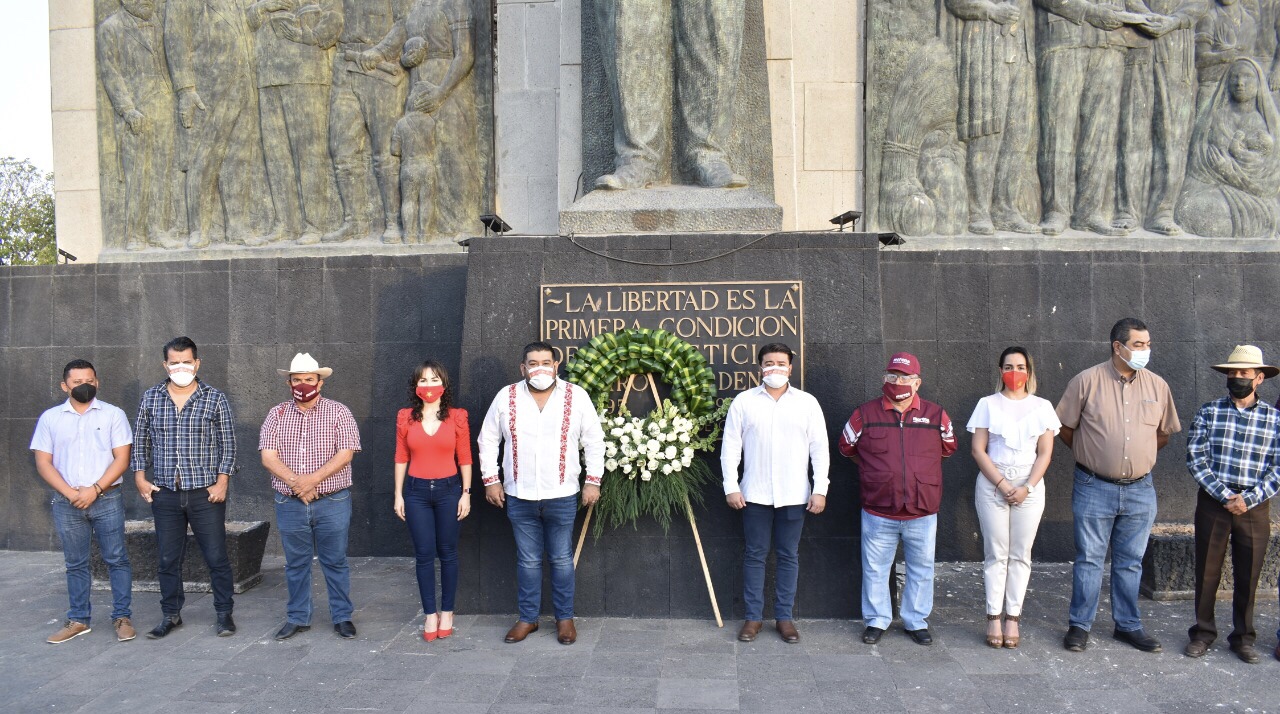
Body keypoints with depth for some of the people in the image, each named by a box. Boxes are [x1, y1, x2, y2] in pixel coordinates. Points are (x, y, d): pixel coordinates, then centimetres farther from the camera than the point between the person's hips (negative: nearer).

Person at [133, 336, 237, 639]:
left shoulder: (215, 399, -1)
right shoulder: (150, 398, 6)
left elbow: (228, 444, 0)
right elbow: (140, 441, 14)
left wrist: (222, 481, -7)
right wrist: (140, 477, 4)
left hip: (206, 493, -2)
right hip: (165, 493, 3)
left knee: (216, 557, 2)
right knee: (168, 559, 11)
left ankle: (224, 613, 17)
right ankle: (171, 615, 26)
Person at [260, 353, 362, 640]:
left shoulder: (338, 412, -1)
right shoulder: (277, 415, 6)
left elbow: (345, 454, -10)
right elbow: (268, 456, -3)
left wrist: (312, 480, -19)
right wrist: (295, 482, -17)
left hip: (332, 503, -2)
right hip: (289, 504, 2)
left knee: (335, 562, 5)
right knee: (295, 563, 12)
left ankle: (342, 616, 17)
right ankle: (298, 617, 25)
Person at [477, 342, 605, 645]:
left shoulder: (577, 397, -4)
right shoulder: (506, 397, -2)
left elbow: (594, 441, 3)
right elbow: (487, 440, 7)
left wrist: (593, 480, 0)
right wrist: (491, 479, 3)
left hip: (562, 497, -1)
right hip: (519, 497, 1)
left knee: (562, 559, 10)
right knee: (527, 560, 12)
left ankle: (565, 618, 24)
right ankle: (528, 618, 25)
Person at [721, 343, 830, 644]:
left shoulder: (807, 402, 3)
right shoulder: (744, 401, 2)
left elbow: (820, 448, 4)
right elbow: (730, 446, 2)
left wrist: (820, 489, -2)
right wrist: (731, 487, -4)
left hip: (794, 495, 1)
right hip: (755, 494, 0)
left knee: (788, 556, 8)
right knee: (754, 555, 7)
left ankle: (784, 617, 19)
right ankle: (753, 617, 16)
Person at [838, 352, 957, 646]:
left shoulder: (935, 415, 0)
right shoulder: (865, 414, -2)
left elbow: (948, 448, 18)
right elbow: (847, 447, 13)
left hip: (922, 513, 1)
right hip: (878, 513, -1)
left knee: (921, 569, 13)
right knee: (875, 569, 9)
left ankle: (917, 621, 29)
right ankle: (876, 620, 24)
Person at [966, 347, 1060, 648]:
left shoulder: (1042, 406, 7)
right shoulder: (988, 404, 4)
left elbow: (1045, 453, 3)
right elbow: (978, 450, -1)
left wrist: (1026, 487, -9)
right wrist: (1002, 484, -11)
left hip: (1029, 487, 1)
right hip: (992, 485, -1)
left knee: (1021, 555, 3)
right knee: (996, 553, 0)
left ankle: (1012, 619, 10)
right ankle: (994, 619, 6)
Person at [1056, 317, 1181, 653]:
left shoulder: (1157, 385, 3)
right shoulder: (1086, 381, -7)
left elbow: (1164, 434, 16)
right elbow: (1065, 428, 2)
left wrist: (1138, 457, 12)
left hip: (1140, 490, 3)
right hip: (1094, 489, -3)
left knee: (1130, 562, 14)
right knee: (1089, 559, 5)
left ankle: (1128, 625, 26)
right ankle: (1080, 625, 15)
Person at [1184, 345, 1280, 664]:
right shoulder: (1209, 413, 1)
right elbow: (1195, 458, -4)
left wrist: (1249, 499, -12)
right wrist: (1225, 495, -12)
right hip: (1212, 502, 0)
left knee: (1248, 576, 8)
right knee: (1207, 571, 6)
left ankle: (1243, 638, 24)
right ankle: (1203, 633, 19)